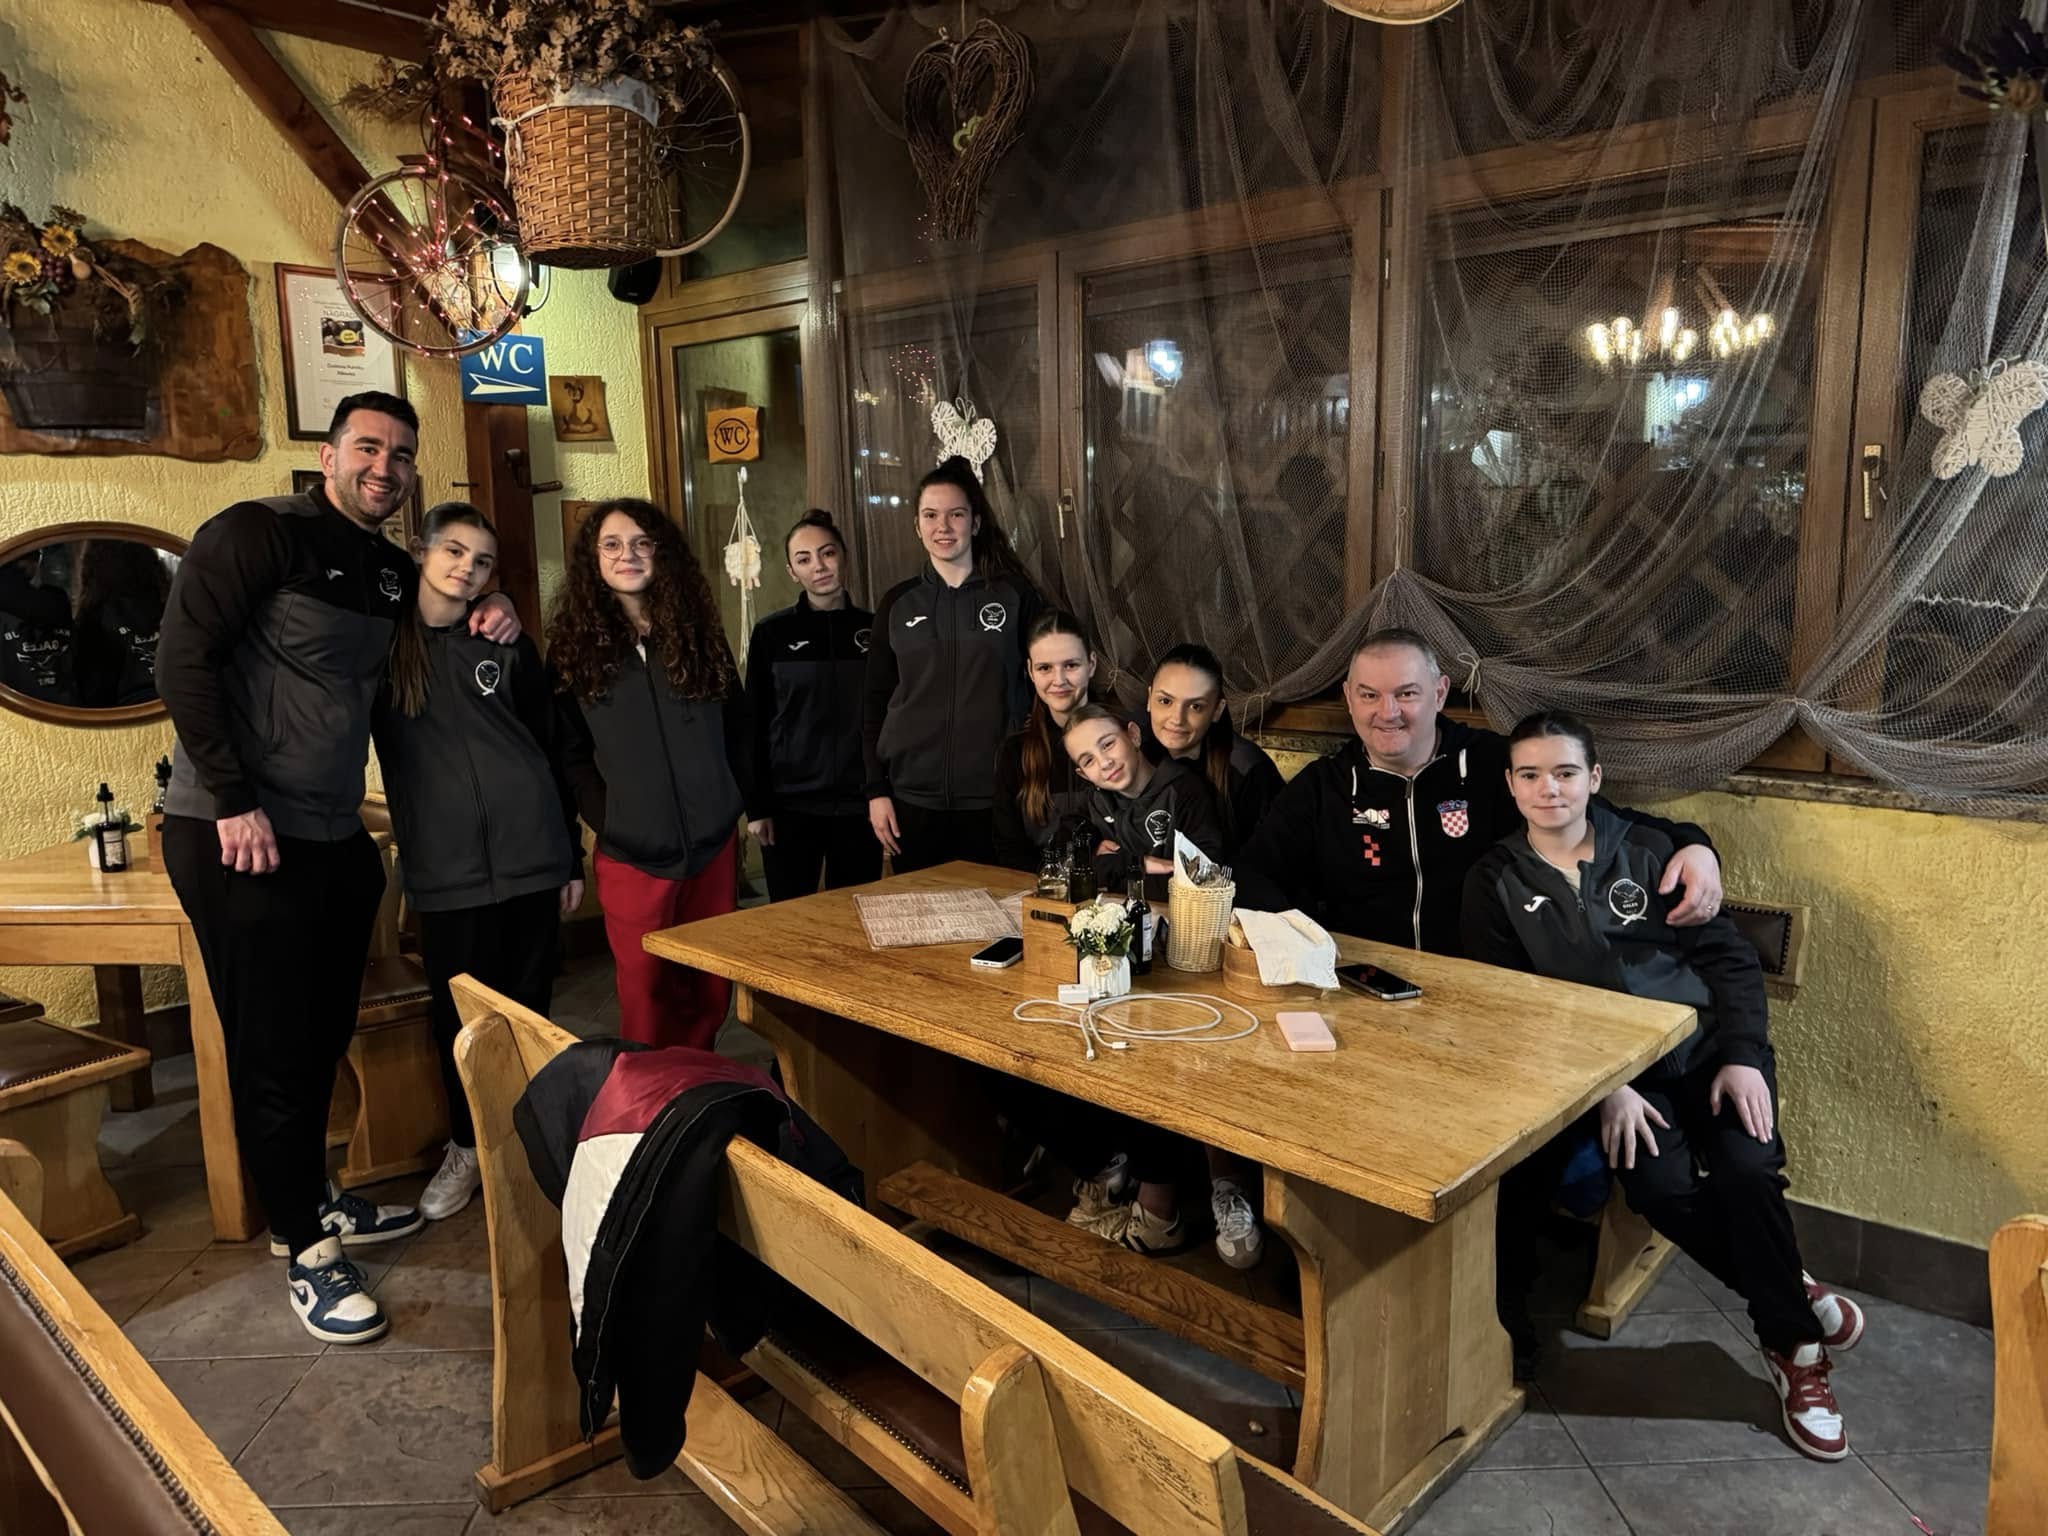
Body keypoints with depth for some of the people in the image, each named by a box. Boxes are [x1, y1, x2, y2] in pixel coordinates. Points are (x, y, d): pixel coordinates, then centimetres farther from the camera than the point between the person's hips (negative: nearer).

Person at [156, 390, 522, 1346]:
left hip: (335, 838, 7)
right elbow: (183, 661, -16)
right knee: (273, 1052, 2)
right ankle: (304, 1251, 16)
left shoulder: (394, 575, 12)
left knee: (324, 1034, 17)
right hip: (237, 839, -7)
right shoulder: (256, 534, -10)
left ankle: (316, 1202, 36)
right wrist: (234, 801, -19)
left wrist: (494, 624, 4)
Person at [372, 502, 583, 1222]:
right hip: (444, 869, 0)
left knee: (528, 1009, 6)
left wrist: (571, 858, 8)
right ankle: (466, 1147, 27)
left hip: (528, 856, 0)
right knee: (458, 1015, 6)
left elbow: (550, 750, 9)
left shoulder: (507, 645, 7)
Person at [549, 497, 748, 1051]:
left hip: (712, 843, 3)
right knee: (646, 991, 3)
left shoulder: (697, 629, 7)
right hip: (630, 853, -2)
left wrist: (741, 803, 4)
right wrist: (605, 820, -9)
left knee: (712, 985, 10)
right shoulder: (574, 643, 1)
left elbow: (738, 727, 12)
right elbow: (570, 752, 0)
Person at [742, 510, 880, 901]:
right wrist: (756, 806, -4)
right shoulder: (771, 633, 0)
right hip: (790, 805, -1)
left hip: (859, 805, 1)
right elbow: (755, 723, 0)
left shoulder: (874, 629, 5)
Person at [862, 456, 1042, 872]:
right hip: (913, 796, 2)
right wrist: (876, 790, 3)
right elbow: (876, 701, 9)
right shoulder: (897, 603, 7)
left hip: (993, 796, -1)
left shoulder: (1015, 595, 2)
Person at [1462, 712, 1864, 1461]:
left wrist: (1742, 1054, -9)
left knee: (1748, 1170, -23)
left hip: (1707, 1044, 1)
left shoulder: (1647, 850, 5)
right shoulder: (1495, 883, 1)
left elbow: (1728, 956, 6)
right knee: (1661, 1187, -25)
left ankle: (1792, 1346, -1)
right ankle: (1796, 1294, 1)